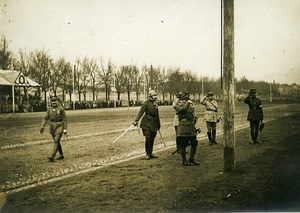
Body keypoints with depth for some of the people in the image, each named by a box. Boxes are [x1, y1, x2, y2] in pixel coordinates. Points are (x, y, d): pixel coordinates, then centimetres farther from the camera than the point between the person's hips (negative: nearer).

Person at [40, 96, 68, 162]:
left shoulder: (61, 109, -7)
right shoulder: (49, 109, 7)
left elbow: (64, 119, -6)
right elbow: (46, 118, 6)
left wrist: (65, 129, -10)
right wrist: (42, 127, -5)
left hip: (59, 127, -6)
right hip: (52, 127, 6)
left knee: (56, 141, -15)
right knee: (56, 142, 12)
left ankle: (52, 156, -23)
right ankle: (61, 155, 25)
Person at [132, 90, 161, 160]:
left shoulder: (155, 104, 14)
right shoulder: (146, 103, -7)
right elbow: (141, 112, -15)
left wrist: (158, 124, 23)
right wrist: (136, 120, -26)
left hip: (154, 124, 6)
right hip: (147, 124, -6)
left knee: (152, 139, 8)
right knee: (148, 139, -5)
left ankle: (151, 153, 18)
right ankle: (147, 154, 5)